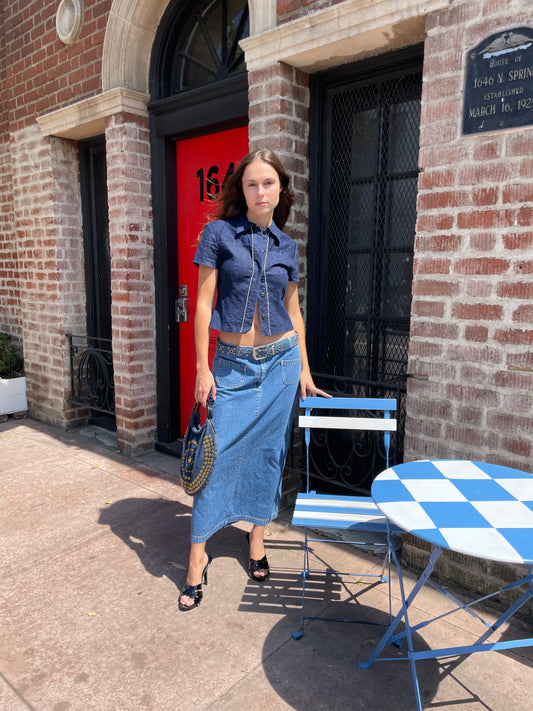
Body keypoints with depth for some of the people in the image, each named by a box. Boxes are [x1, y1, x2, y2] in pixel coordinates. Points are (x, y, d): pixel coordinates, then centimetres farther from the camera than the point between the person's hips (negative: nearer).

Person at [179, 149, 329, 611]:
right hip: (232, 364, -2)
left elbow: (293, 311, 11)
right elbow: (204, 302, -4)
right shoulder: (219, 233, -2)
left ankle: (257, 538, 31)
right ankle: (198, 556, 17)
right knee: (218, 455, -1)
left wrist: (305, 371, 9)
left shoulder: (287, 246, 7)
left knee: (268, 453, 10)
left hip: (280, 360, 3)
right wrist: (203, 368, -8)